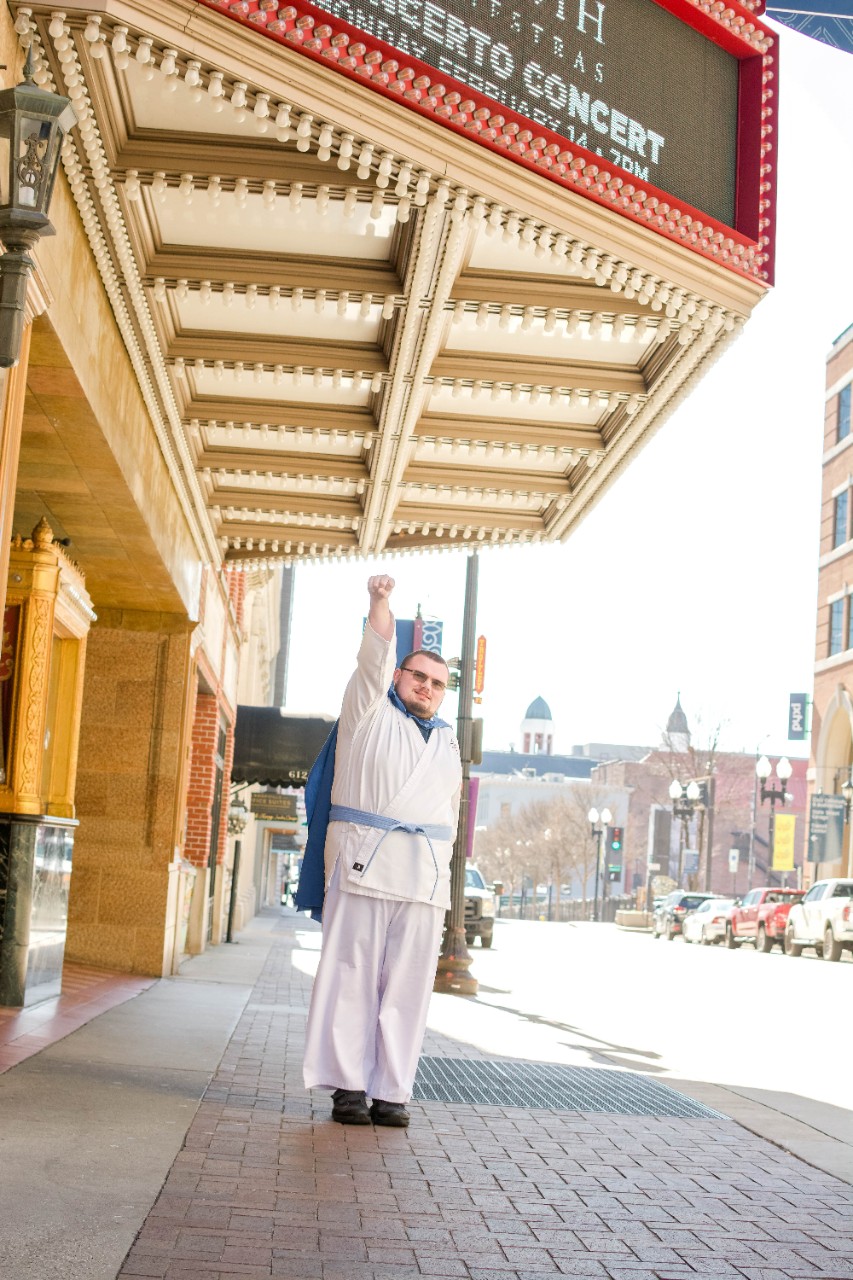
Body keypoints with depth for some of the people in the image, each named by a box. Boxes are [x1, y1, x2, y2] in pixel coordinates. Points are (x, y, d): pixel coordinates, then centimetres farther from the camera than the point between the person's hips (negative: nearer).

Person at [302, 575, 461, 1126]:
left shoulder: (447, 739, 21)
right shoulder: (370, 712, 9)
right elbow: (376, 654, -7)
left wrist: (441, 867, 13)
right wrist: (380, 601, -22)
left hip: (425, 875, 4)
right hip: (364, 862, -3)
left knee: (407, 983, 0)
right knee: (352, 974, -5)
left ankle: (390, 1091, 3)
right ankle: (348, 1086, -1)